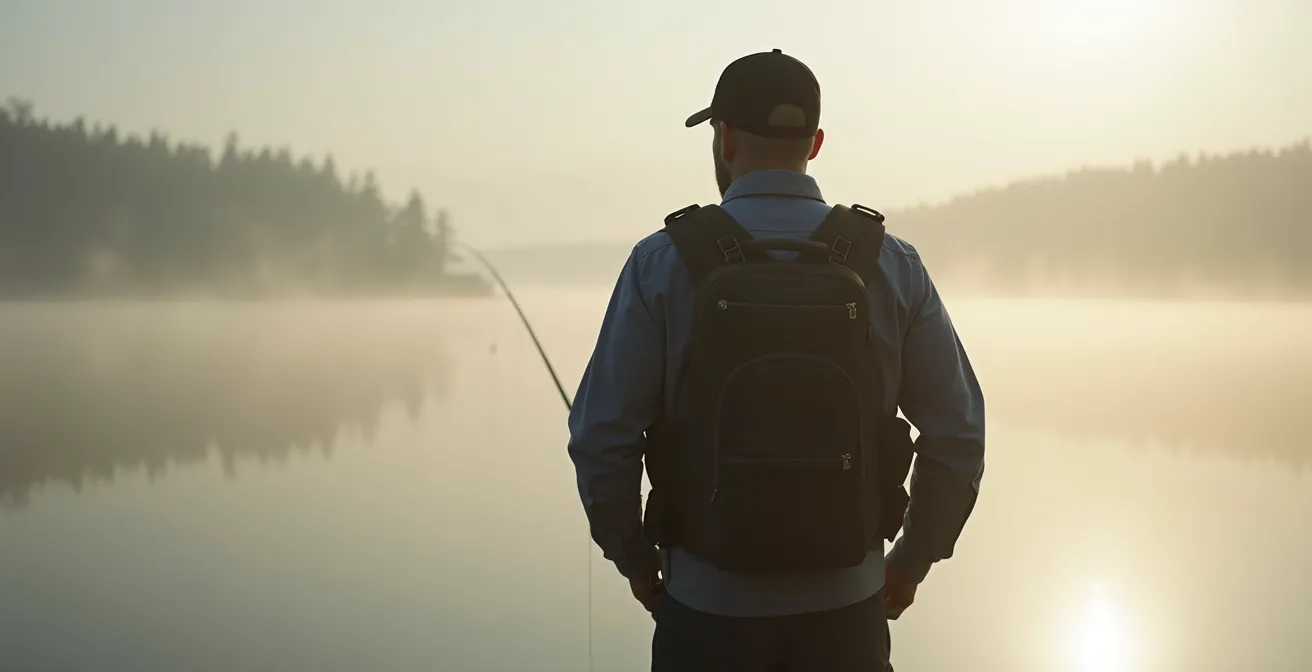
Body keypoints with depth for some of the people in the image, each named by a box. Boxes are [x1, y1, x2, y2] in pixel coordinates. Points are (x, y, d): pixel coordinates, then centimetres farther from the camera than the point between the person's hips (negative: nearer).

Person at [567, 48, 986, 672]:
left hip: (709, 605, -1)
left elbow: (601, 438, -9)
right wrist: (908, 563, 12)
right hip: (845, 605, 2)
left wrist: (635, 557, 7)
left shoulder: (664, 263, -8)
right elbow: (958, 435, -2)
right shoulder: (891, 265, -2)